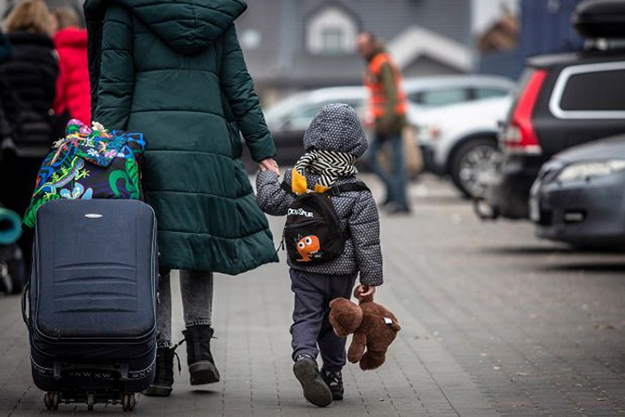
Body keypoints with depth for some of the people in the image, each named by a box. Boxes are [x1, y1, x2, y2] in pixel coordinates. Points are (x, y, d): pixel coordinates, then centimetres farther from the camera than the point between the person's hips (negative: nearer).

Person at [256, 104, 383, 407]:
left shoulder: (297, 179, -7)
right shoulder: (359, 194, -11)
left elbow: (270, 202, 4)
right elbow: (367, 241, -10)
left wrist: (266, 177, 24)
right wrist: (370, 277, -2)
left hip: (304, 267, 1)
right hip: (342, 270, -1)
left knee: (306, 316, 2)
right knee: (334, 321, 16)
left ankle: (304, 357, -28)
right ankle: (332, 376, 21)